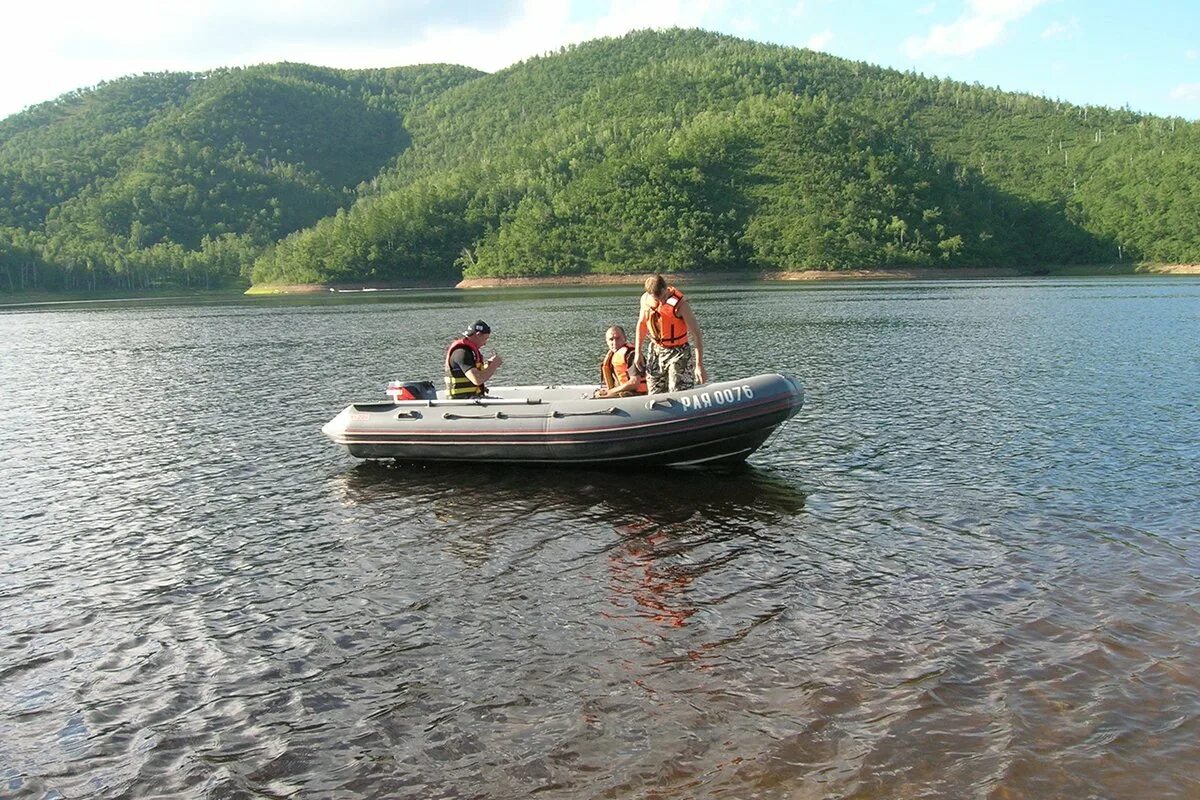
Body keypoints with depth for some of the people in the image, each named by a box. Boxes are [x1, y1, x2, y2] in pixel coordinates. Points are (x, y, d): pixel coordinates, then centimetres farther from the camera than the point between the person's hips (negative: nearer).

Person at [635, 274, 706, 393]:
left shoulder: (680, 304, -23)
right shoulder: (645, 299, -8)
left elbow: (696, 335, -21)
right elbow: (642, 324, 10)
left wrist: (699, 366, -24)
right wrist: (638, 352, 10)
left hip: (678, 353, -5)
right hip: (655, 351, 5)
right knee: (655, 395, 10)